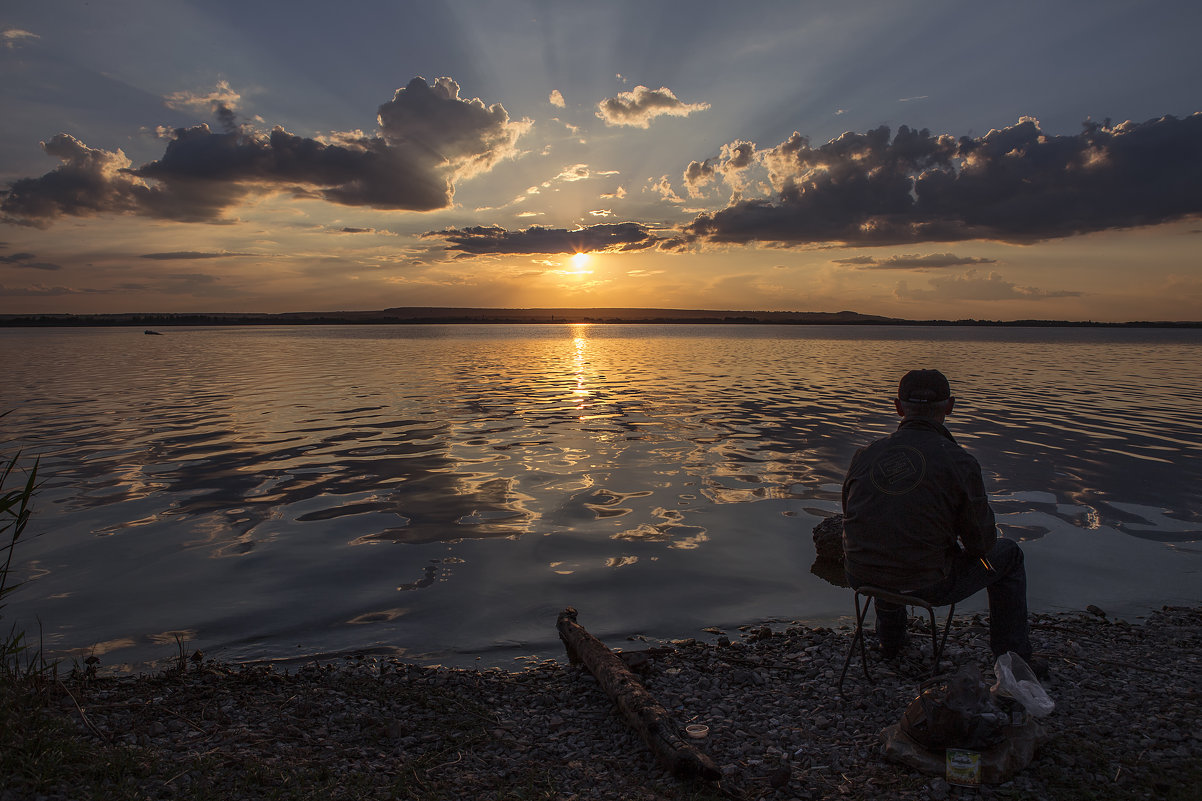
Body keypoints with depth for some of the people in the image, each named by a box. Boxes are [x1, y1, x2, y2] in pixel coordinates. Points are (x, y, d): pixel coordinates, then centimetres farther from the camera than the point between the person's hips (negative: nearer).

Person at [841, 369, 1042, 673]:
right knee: (1008, 554, 21)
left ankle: (890, 639, 50)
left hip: (861, 579, 4)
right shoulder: (960, 462, -15)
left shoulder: (864, 455, -3)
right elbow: (981, 542, -6)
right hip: (926, 587, -4)